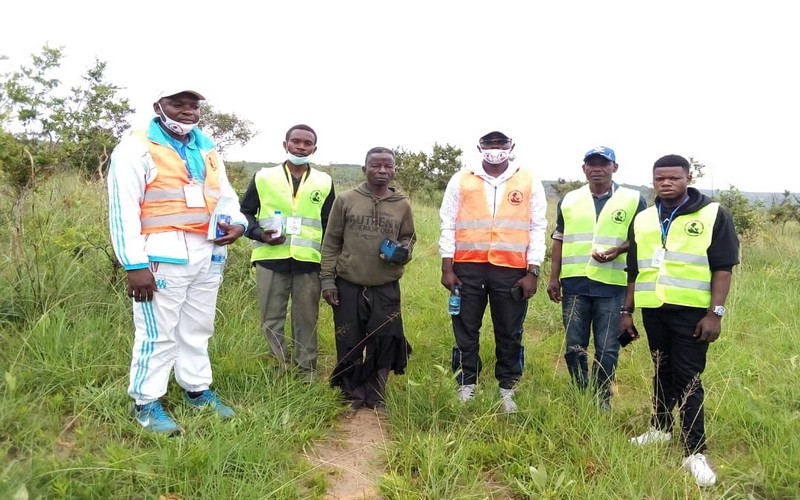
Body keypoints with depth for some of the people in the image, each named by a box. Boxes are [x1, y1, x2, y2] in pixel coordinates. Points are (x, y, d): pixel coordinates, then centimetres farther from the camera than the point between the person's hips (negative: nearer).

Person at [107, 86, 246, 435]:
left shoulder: (207, 149, 16)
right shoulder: (137, 147, -6)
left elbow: (224, 194, 21)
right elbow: (123, 211, -11)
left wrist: (237, 223, -2)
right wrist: (135, 265, -18)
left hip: (207, 255, 7)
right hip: (163, 257, -7)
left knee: (198, 329, 17)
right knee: (158, 334, 0)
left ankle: (198, 390, 31)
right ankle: (146, 403, 15)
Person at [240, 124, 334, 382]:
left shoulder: (325, 182, 10)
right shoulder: (264, 177, 7)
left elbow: (330, 226, 14)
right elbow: (244, 212, 10)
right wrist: (259, 234, -10)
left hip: (309, 262, 1)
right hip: (270, 259, 0)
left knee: (307, 319, 6)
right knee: (271, 318, 5)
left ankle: (307, 369, 20)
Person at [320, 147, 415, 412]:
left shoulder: (402, 204, 3)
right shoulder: (346, 200, -1)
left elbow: (408, 238, 16)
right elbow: (331, 243, 2)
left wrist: (403, 251, -7)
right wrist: (327, 279, -3)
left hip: (386, 289, 1)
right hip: (348, 286, -1)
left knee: (384, 343, 5)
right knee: (349, 344, 8)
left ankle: (375, 395, 23)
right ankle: (354, 395, 26)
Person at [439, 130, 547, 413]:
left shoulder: (529, 182, 5)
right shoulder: (461, 180, 6)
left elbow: (537, 229, 4)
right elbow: (448, 225, 5)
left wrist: (533, 273, -2)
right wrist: (447, 268, -1)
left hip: (511, 270, 0)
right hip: (468, 267, 1)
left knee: (509, 333, 9)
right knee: (465, 331, 9)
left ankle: (507, 389, 23)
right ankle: (466, 387, 23)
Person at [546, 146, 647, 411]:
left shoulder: (634, 200, 3)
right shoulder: (569, 200, 11)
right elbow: (559, 240, 13)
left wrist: (618, 250, -15)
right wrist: (554, 278, 8)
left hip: (613, 285, -2)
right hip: (574, 283, 3)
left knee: (607, 349, 4)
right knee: (574, 346, 9)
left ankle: (602, 400, 20)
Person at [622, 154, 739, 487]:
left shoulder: (713, 215, -4)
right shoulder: (642, 220, 10)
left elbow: (723, 267, -6)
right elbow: (635, 270, 14)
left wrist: (715, 313, -12)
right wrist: (627, 311, 12)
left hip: (691, 312, -4)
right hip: (654, 311, 5)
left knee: (688, 378, -3)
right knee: (662, 372, 15)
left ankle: (695, 452, 4)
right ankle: (661, 429, 29)